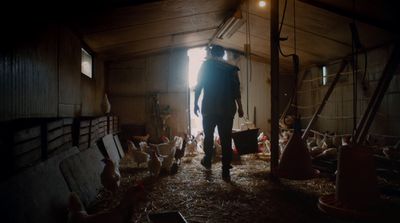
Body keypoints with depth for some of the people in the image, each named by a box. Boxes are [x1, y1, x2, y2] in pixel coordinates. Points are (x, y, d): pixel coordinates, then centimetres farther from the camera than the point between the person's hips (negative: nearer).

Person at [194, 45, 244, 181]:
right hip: (227, 109, 1)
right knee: (226, 140, 2)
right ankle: (226, 172, 1)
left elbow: (198, 86, 0)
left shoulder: (205, 65, 3)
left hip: (209, 108, 0)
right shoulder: (231, 69, 6)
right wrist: (240, 107, 7)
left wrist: (195, 103, 8)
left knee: (208, 136, 19)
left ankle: (207, 161, 33)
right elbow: (236, 90, 2)